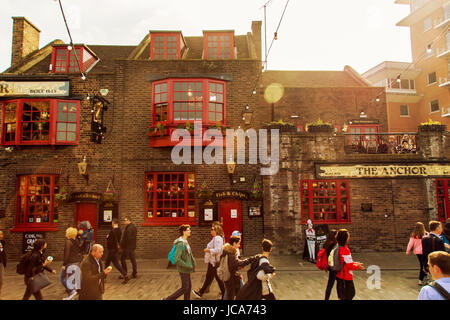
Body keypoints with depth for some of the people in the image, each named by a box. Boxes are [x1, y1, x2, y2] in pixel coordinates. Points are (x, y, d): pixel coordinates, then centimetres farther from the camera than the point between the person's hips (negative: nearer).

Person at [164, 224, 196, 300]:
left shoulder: (185, 242, 7)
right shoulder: (180, 243, -23)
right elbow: (177, 259, -27)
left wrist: (192, 264, 11)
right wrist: (188, 266, -21)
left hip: (186, 269, 9)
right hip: (183, 269, -9)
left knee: (189, 287, 15)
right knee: (185, 288, 0)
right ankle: (167, 299, 10)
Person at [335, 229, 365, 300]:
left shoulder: (338, 247, 2)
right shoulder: (345, 250, -25)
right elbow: (350, 265, -20)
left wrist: (354, 263, 12)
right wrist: (358, 266, -2)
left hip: (339, 276, 9)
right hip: (346, 277, -8)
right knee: (350, 294, 6)